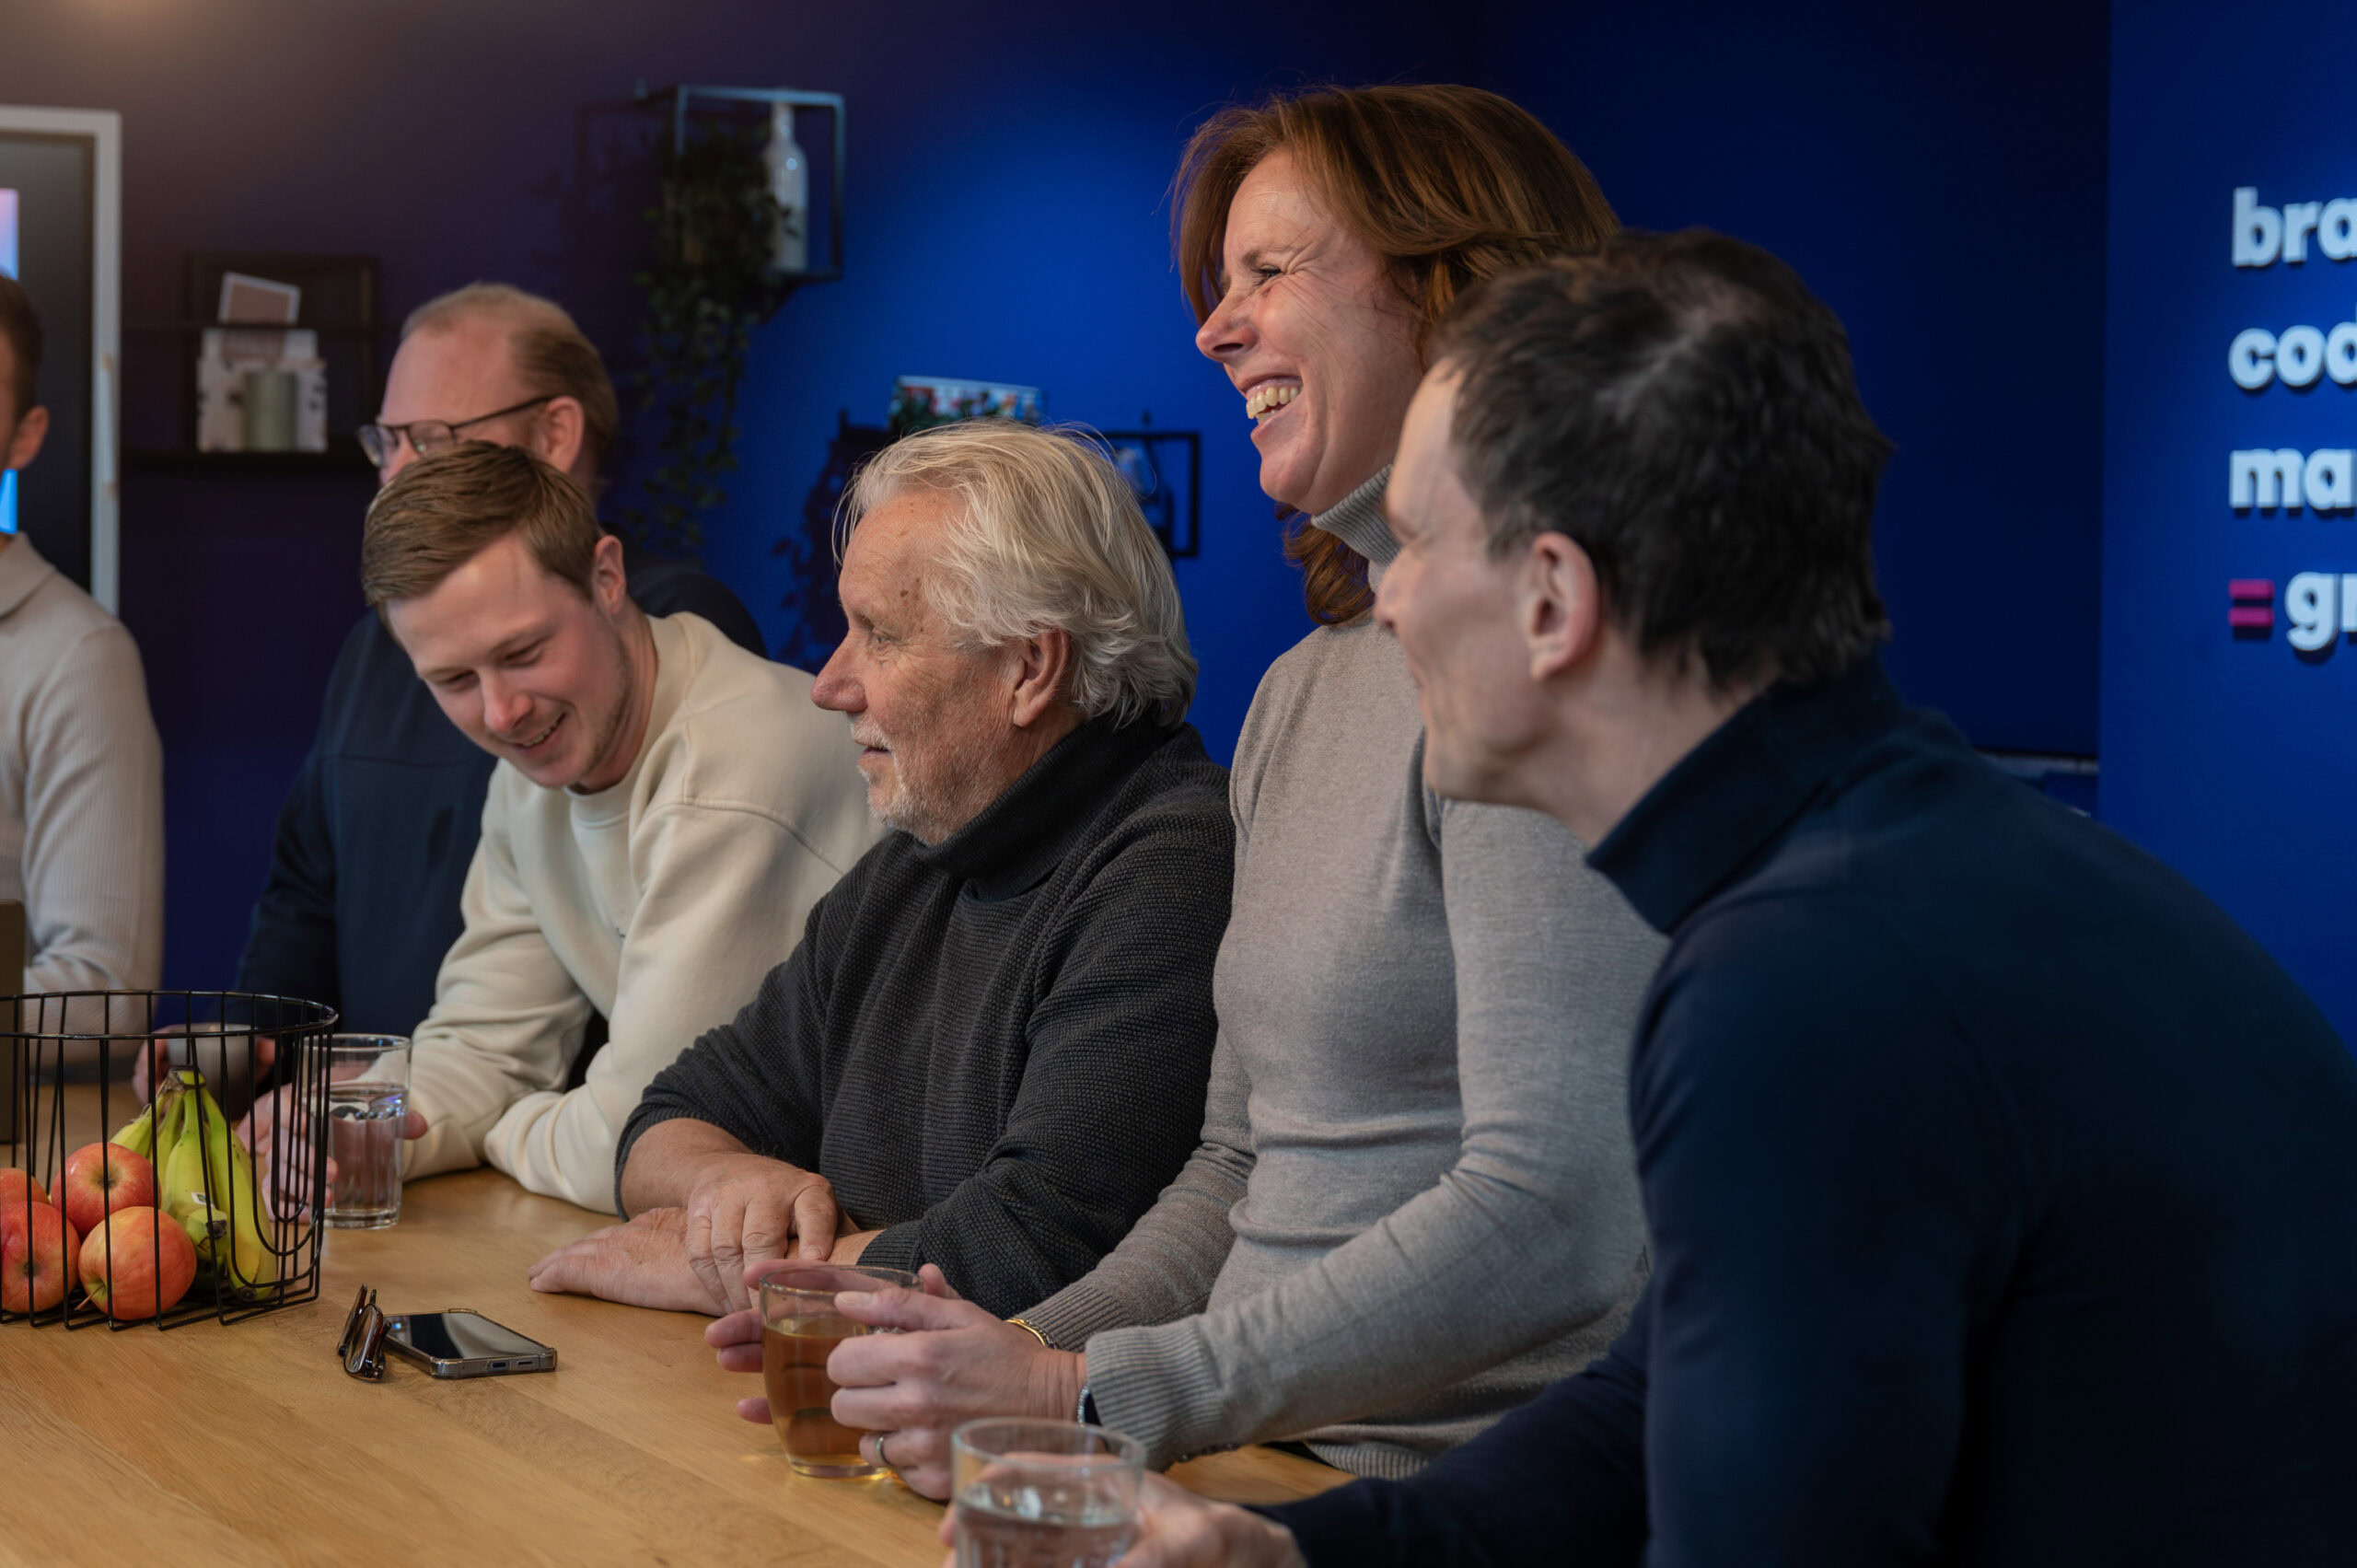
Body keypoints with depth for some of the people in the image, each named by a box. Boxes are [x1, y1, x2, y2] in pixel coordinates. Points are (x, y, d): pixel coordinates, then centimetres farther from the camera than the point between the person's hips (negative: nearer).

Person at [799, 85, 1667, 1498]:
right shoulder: (1305, 692, 15)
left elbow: (1555, 1222, -21)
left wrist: (1091, 1396, -20)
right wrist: (1014, 1355, 4)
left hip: (1476, 1501, -7)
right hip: (1285, 1465, 7)